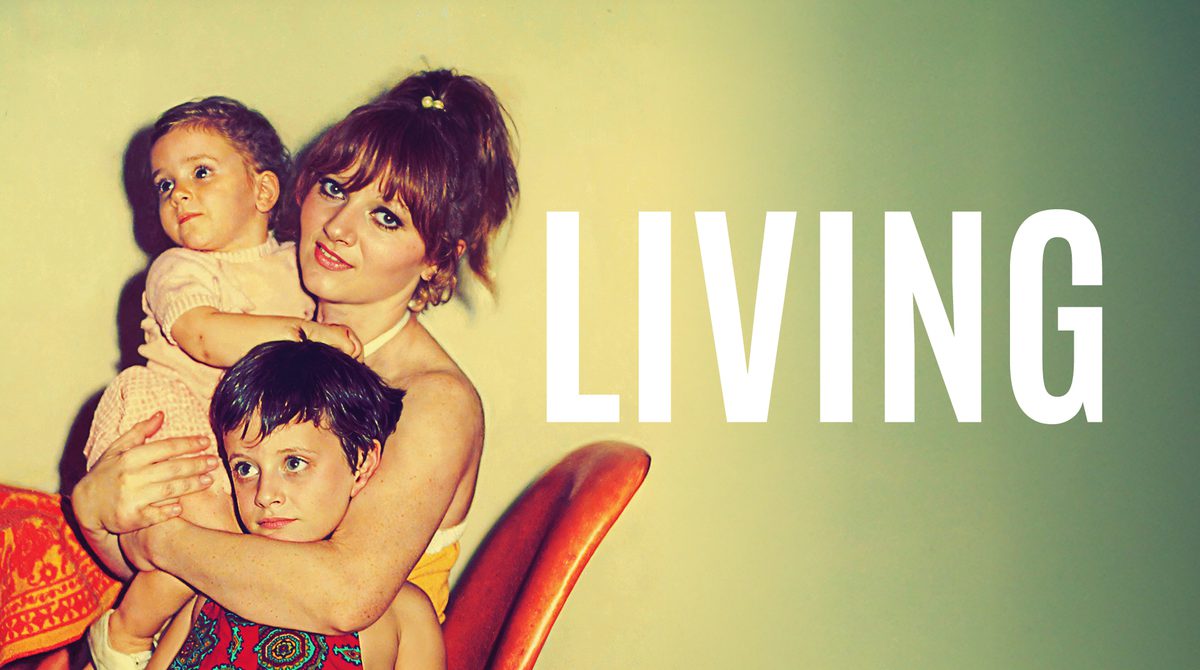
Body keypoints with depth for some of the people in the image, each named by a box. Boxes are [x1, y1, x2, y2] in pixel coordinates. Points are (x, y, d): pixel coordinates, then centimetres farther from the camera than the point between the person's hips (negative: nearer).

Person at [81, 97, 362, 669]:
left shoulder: (293, 264, 10)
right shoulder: (180, 269, -9)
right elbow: (209, 339, -28)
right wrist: (307, 332, -27)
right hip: (172, 423, -7)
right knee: (213, 528, -27)